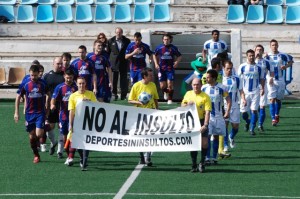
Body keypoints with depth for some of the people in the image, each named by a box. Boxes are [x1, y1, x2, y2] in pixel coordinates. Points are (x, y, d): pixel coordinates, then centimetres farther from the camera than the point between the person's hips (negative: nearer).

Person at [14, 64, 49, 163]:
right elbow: (18, 97, 6)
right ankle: (36, 155, 20)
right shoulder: (26, 84, -3)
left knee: (39, 134, -17)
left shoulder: (43, 84, -4)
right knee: (32, 136, 6)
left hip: (40, 113, -1)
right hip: (29, 113, 2)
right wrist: (16, 112, 4)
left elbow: (49, 95, 11)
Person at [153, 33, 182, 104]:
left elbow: (179, 56, 9)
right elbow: (155, 55, 15)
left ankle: (170, 99, 2)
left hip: (170, 68, -2)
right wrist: (156, 63, 2)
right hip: (162, 69, 2)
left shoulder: (173, 48, -3)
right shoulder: (159, 47, -1)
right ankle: (165, 92, 38)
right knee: (162, 86, 4)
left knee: (170, 85, -10)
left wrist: (177, 62, -9)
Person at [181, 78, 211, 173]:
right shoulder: (188, 94, 6)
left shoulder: (205, 97, -9)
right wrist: (187, 104, -7)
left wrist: (205, 125, -25)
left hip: (201, 121, -3)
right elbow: (182, 105, 18)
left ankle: (202, 163, 10)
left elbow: (207, 112, -15)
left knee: (204, 143, -10)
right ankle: (194, 165, 13)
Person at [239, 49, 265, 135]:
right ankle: (247, 122, 35)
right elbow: (239, 79, 3)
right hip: (245, 92, 0)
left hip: (255, 92, 0)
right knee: (243, 112, 3)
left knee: (254, 110, -9)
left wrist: (262, 88, 1)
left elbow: (261, 79, 12)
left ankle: (252, 129, 0)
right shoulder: (242, 67, 0)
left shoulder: (258, 67, 3)